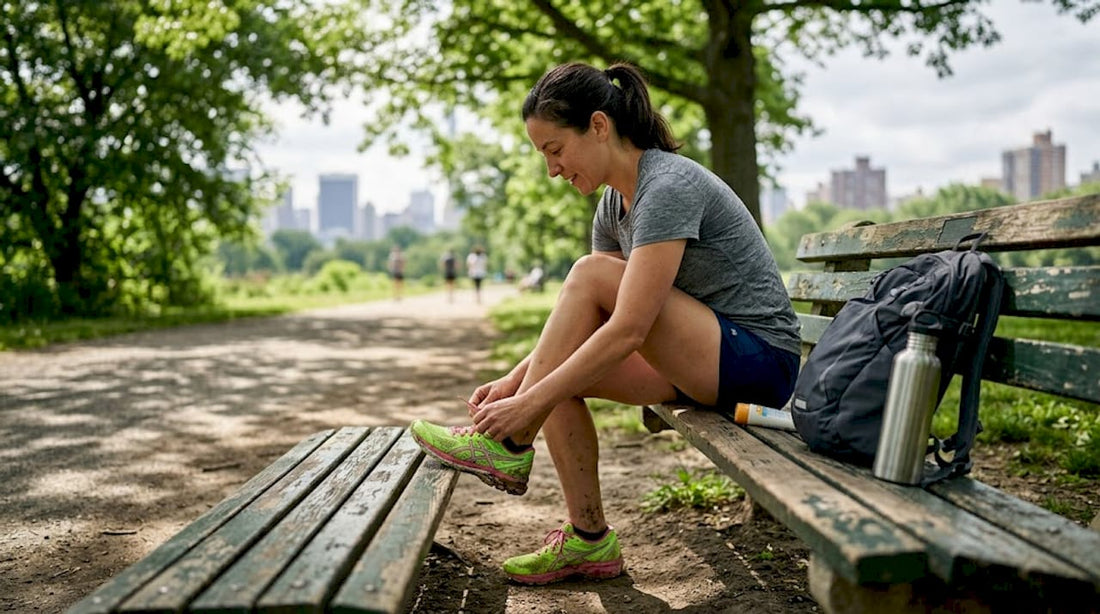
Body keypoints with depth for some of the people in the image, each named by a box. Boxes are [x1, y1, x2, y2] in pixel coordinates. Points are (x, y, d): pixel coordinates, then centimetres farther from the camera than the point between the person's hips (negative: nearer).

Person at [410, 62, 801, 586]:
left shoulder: (668, 187, -22)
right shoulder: (614, 204, 7)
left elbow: (628, 330, -29)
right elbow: (577, 322, 8)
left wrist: (529, 402, -27)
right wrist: (514, 380, -4)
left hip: (759, 360, -9)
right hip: (698, 360, 9)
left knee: (591, 274, -22)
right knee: (562, 370, -9)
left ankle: (508, 446, -14)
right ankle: (588, 541, -2)